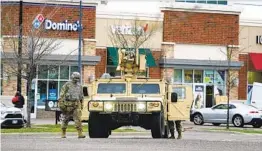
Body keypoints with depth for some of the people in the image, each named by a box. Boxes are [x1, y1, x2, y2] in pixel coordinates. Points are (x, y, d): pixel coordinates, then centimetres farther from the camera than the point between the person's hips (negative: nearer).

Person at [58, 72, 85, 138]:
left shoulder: (79, 86, 11)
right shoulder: (67, 85, -4)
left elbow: (81, 95, 20)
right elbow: (62, 94, -8)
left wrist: (82, 104, 16)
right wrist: (61, 103, -15)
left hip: (76, 104, 3)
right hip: (68, 104, -3)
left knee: (78, 119, -10)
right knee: (65, 119, 7)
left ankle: (80, 133, -16)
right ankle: (63, 133, 19)